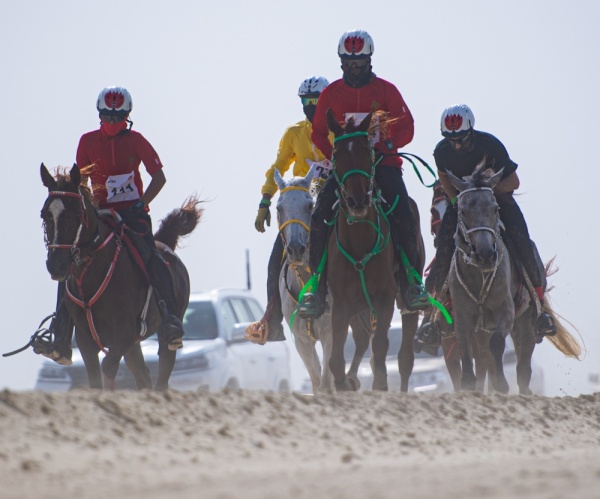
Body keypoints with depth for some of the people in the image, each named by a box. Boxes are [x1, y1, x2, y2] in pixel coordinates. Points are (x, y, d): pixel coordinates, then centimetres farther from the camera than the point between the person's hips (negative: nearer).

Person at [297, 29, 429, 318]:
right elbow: (319, 132, 11)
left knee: (402, 215, -26)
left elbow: (405, 128, 1)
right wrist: (335, 154, -8)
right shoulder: (331, 94, 7)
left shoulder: (385, 90, 4)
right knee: (319, 218, -20)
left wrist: (386, 146, -17)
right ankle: (317, 287, -13)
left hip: (383, 162, -1)